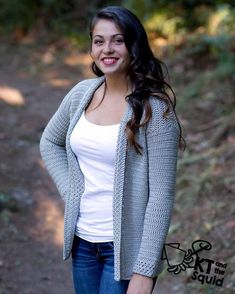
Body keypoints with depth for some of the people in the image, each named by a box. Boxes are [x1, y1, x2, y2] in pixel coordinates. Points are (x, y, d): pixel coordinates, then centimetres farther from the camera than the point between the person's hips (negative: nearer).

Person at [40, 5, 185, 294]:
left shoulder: (154, 107, -16)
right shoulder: (82, 93, 0)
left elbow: (161, 194, -17)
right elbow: (50, 142, 18)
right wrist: (69, 192, 4)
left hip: (125, 248, -5)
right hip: (82, 239, 5)